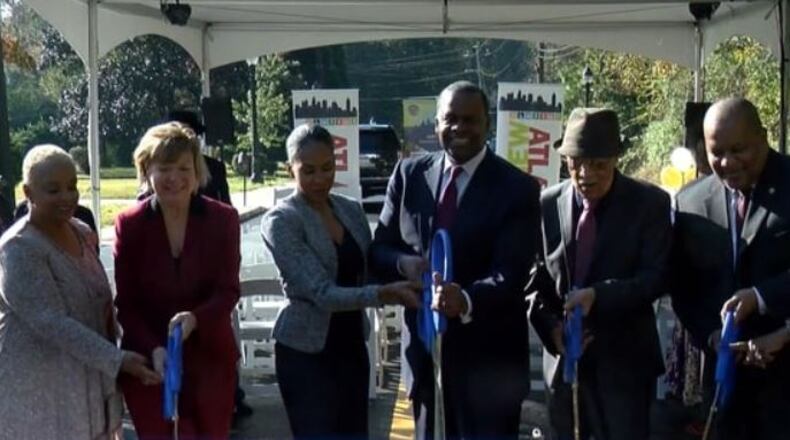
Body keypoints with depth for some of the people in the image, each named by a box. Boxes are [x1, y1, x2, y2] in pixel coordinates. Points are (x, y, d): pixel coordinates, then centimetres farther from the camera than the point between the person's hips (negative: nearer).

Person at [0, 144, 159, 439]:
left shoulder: (83, 233, 7)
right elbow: (52, 323, -24)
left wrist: (112, 358, 12)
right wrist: (117, 360, -28)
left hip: (86, 380, 7)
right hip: (36, 390, -7)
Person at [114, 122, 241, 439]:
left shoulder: (223, 219, -4)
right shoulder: (129, 224, -5)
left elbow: (228, 291, -8)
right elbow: (126, 303, -4)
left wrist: (194, 318, -28)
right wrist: (154, 349, -20)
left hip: (210, 359, 1)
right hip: (147, 361, -1)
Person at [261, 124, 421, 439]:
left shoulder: (351, 209, 4)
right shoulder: (281, 220, -15)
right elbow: (321, 293, -23)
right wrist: (386, 293, -34)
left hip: (351, 347, 6)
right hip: (306, 354, -6)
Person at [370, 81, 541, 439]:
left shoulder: (518, 188, -9)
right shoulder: (409, 174, 3)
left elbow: (511, 274, -18)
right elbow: (378, 250, 7)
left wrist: (467, 301, -39)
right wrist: (404, 264, -17)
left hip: (489, 355, -3)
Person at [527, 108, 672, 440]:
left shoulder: (650, 203, -4)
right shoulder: (547, 204, 2)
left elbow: (655, 277, -10)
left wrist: (598, 295, -25)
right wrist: (552, 327, -12)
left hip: (624, 359, -3)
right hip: (563, 358, 3)